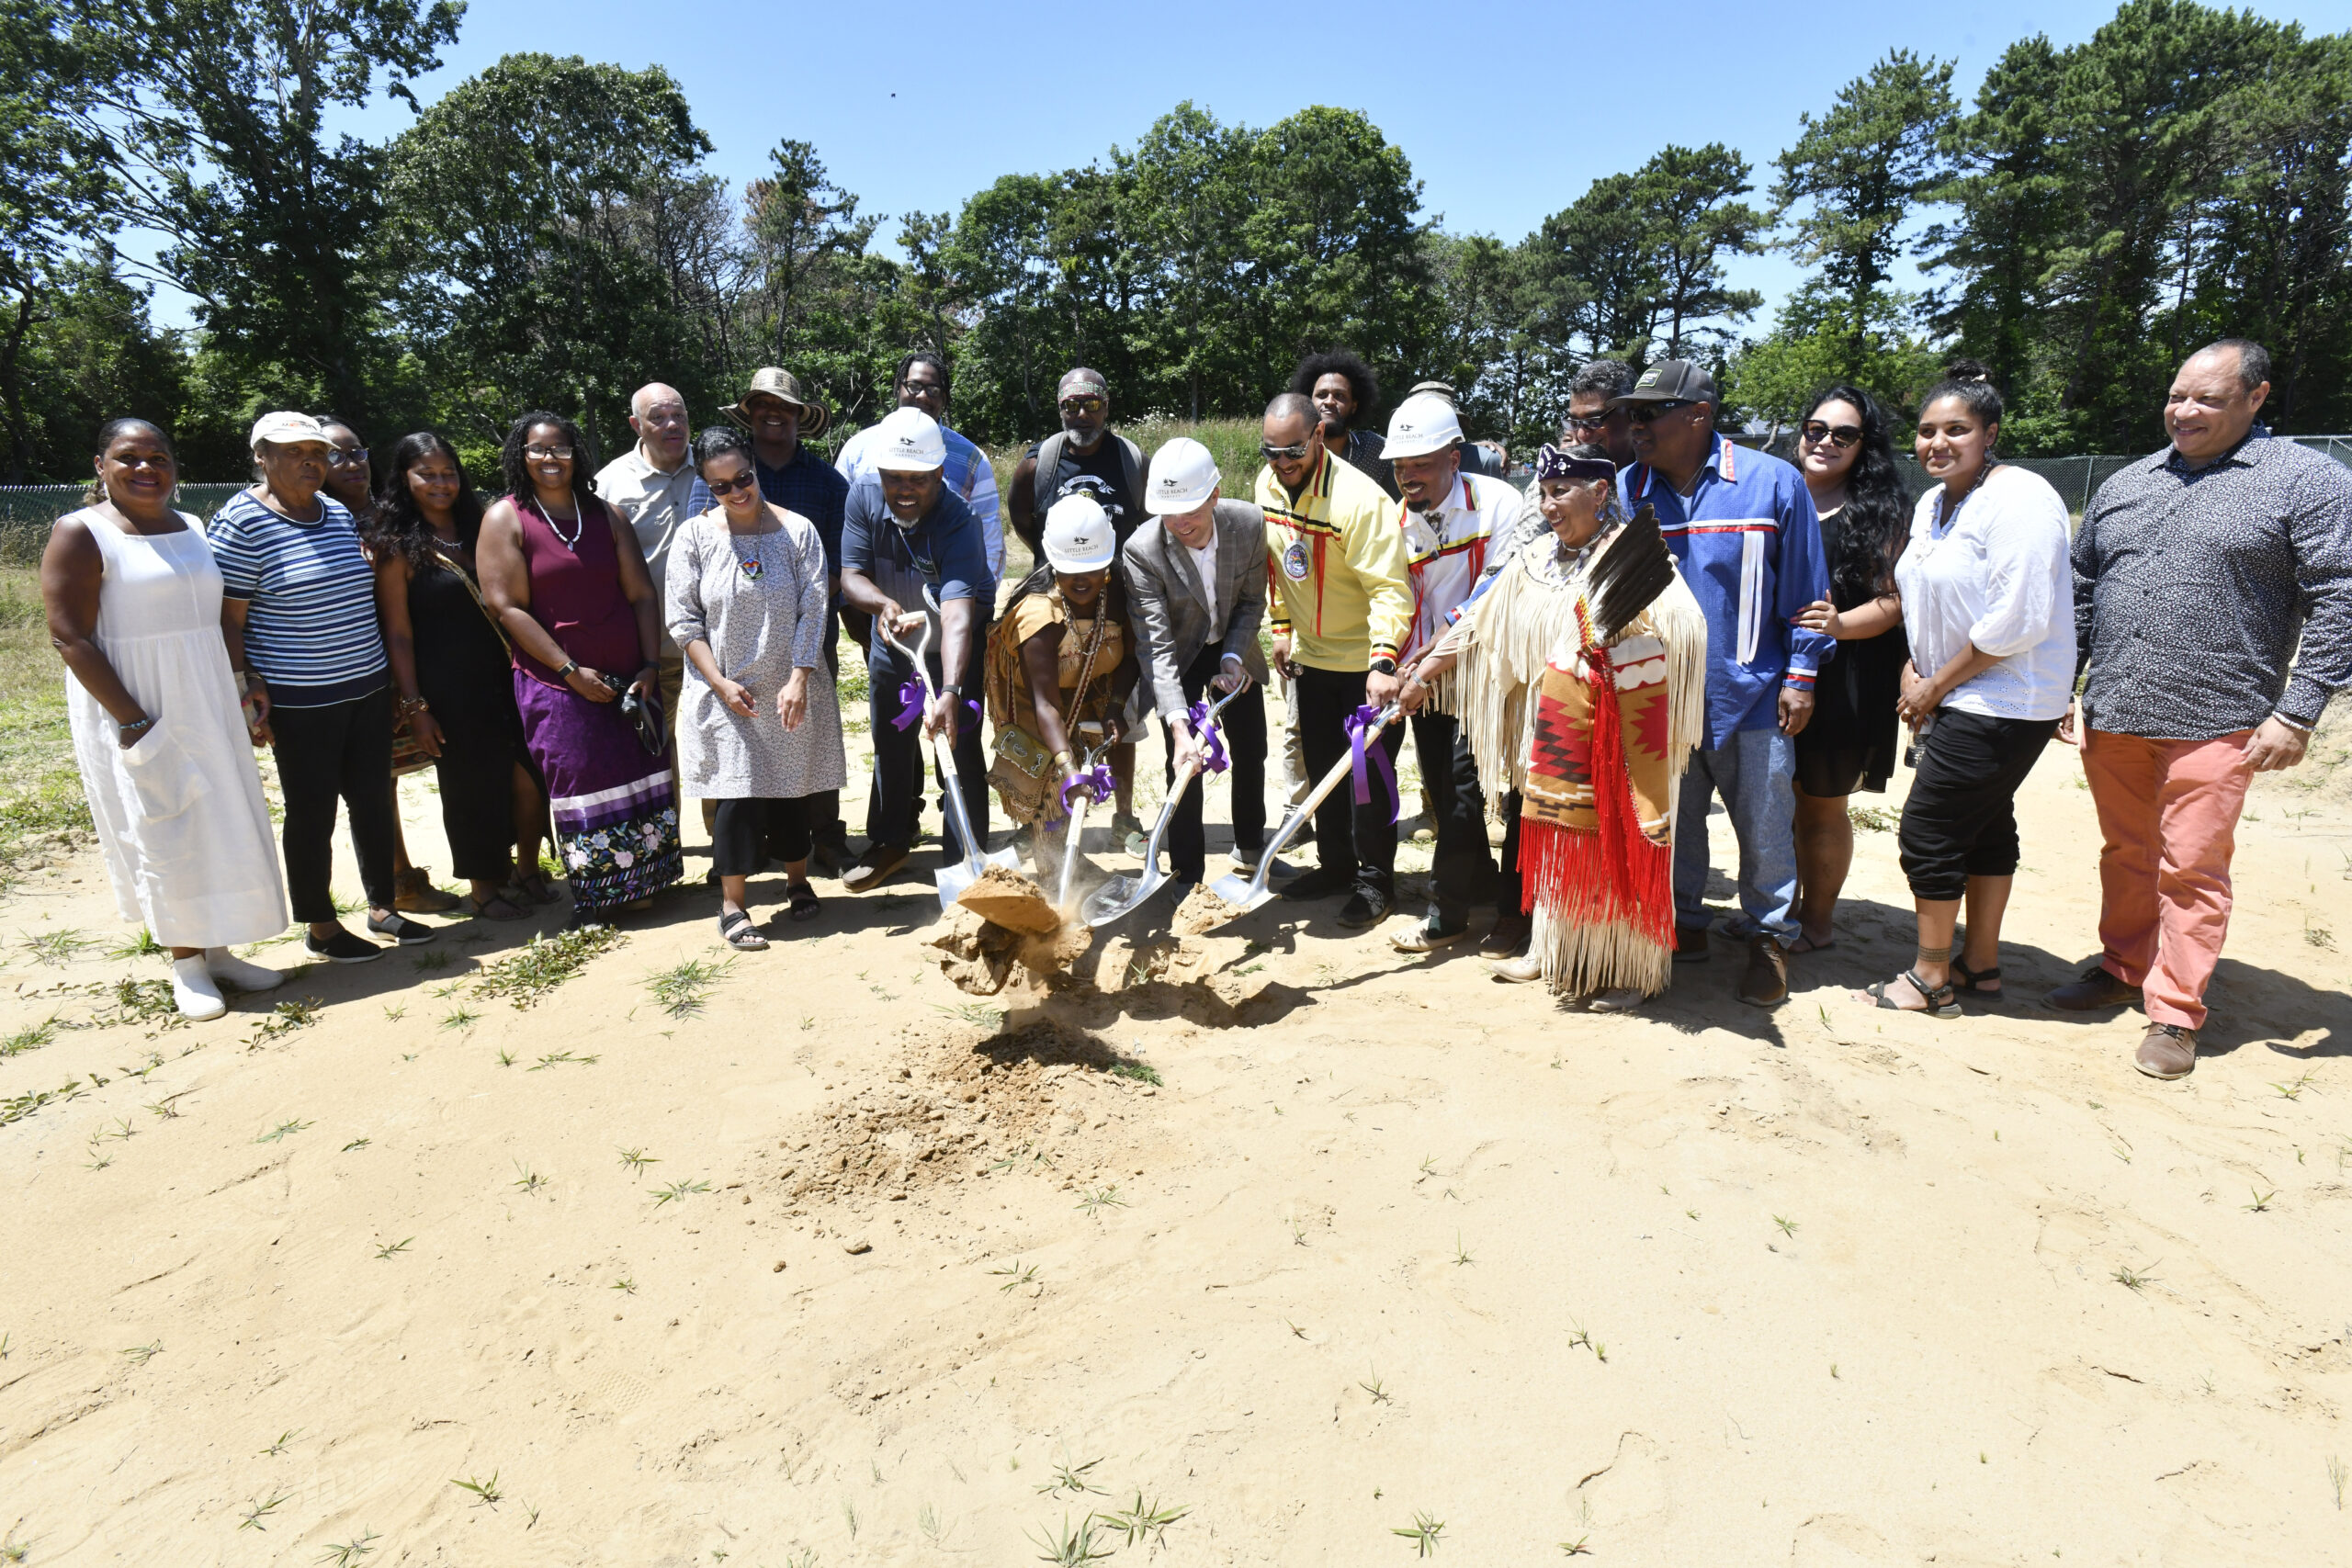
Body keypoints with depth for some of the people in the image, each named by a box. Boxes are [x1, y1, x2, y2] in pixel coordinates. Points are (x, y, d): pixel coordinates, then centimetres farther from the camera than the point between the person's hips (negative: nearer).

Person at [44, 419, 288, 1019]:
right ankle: (186, 965, 13)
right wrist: (133, 721, -20)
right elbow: (70, 638, -14)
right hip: (132, 710, -6)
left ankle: (217, 951, 21)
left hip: (205, 704, 6)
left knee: (221, 827, 9)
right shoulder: (81, 533, -9)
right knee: (165, 834, 0)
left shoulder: (192, 529, 10)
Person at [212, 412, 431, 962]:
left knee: (373, 801, 12)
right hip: (299, 701, -6)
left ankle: (382, 906, 25)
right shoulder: (242, 522, -10)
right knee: (312, 813, 4)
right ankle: (319, 927, 17)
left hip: (368, 688, 6)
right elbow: (227, 618, -11)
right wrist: (247, 689, -15)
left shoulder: (338, 513, 10)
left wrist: (387, 674, 19)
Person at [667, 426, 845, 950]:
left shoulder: (797, 530, -2)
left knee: (792, 790, 10)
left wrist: (798, 680, -13)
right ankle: (732, 904, 9)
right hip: (726, 691, -1)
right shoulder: (695, 536, -1)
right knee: (738, 793, -4)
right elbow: (683, 620, -1)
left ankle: (798, 880, 32)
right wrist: (719, 683, -10)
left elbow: (814, 610, -4)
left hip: (791, 689, 1)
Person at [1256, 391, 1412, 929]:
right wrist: (1283, 627, 13)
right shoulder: (1267, 484, -2)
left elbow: (1391, 587, -29)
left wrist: (1382, 663, -39)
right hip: (1311, 654, 7)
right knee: (1321, 766, 16)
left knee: (1369, 771, 1)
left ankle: (1375, 880, 16)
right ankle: (1335, 865, 32)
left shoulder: (1359, 498, -26)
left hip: (1367, 662, -7)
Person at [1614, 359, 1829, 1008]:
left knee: (1764, 829, 7)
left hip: (1751, 695, -2)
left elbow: (1804, 588, -1)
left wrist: (1800, 675, -3)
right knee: (1671, 823, 14)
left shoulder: (1773, 482, -6)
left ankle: (1768, 938, 25)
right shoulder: (1626, 490, 2)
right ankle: (1684, 926, 32)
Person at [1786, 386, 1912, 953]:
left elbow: (1894, 600, -7)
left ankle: (1817, 921, 21)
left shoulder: (1881, 512, -1)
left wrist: (1841, 624, -26)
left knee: (1822, 803, 5)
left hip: (1841, 684, -4)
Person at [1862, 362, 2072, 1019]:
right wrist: (1914, 672, 3)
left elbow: (2017, 620, -23)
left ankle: (1931, 980, 7)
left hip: (2003, 704, -9)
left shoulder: (2018, 499, -18)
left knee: (1928, 829, -6)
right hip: (1955, 698, 9)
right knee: (1986, 825, 17)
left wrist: (1937, 686, -15)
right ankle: (1981, 965, 29)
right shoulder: (1932, 503, 11)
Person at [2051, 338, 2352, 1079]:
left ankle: (2175, 1013, 12)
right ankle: (2124, 968, 32)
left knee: (2190, 869, 1)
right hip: (2111, 715, 5)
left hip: (2213, 723, -4)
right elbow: (2081, 590, 17)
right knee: (2126, 854, 16)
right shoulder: (2125, 486, 12)